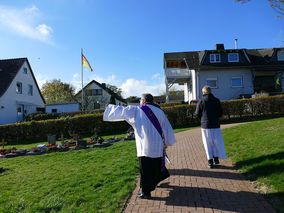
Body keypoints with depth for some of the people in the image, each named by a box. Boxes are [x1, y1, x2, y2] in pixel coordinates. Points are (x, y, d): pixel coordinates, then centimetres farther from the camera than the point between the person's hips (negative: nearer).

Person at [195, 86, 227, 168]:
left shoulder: (201, 102, -7)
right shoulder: (217, 100, 0)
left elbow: (197, 114, -3)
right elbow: (221, 112, 3)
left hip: (205, 125, -1)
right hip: (215, 124, 2)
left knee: (208, 143, 7)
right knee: (216, 142, 17)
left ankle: (210, 161, 11)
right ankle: (216, 158, 22)